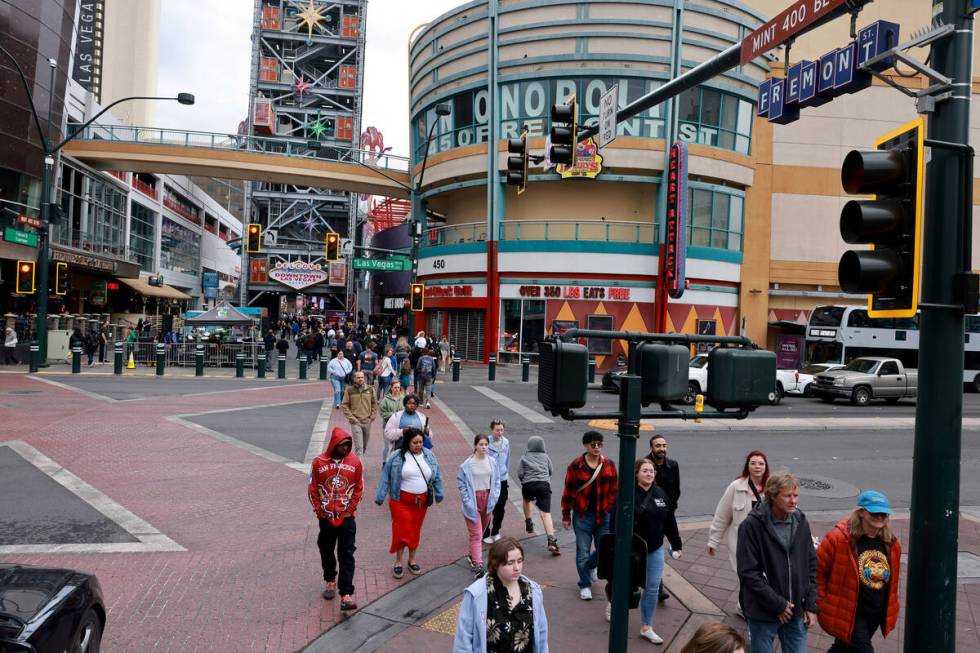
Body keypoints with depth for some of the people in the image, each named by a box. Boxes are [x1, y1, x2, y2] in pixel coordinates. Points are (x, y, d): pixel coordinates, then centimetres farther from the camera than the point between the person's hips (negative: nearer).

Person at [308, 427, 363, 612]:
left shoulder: (355, 461, -6)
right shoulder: (319, 462, -7)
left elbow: (359, 488, 2)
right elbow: (313, 489, 1)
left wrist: (350, 509, -4)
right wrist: (319, 511, -3)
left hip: (347, 517, -1)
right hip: (326, 517, 1)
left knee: (346, 554, -5)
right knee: (326, 551, 16)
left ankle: (346, 595, -6)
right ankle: (331, 581, 40)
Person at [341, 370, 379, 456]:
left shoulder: (370, 389, 4)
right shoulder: (349, 390, -4)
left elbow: (375, 403, 14)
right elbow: (344, 405, -1)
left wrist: (373, 416, 4)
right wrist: (351, 417, -8)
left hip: (367, 421, 4)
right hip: (356, 422, -4)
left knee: (365, 445, 16)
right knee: (358, 446, -9)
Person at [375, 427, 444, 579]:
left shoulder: (429, 455, 1)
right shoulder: (396, 457, -10)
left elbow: (436, 477, 9)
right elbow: (386, 477, -7)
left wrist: (438, 494, 8)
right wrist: (380, 497, -8)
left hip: (421, 500, 4)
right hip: (401, 500, -3)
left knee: (415, 530, 14)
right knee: (402, 530, -3)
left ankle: (412, 560, 31)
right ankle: (398, 562, 14)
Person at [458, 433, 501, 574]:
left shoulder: (492, 462, -1)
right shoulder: (467, 464, -12)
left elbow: (497, 480, 7)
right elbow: (461, 483, -8)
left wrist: (494, 497, -2)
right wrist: (468, 502, -11)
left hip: (487, 499, 5)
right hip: (473, 500, -4)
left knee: (482, 529, 18)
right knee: (476, 533, -6)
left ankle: (473, 554, 38)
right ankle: (477, 564, -6)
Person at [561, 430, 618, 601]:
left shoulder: (609, 465, -1)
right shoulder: (575, 466, -8)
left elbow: (614, 490, 6)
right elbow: (568, 492, -3)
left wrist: (613, 511, 4)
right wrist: (566, 515, -1)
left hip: (604, 515, 2)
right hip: (583, 516, -2)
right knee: (583, 553, 6)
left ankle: (590, 565, 42)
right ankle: (585, 585, 26)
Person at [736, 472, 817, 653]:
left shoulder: (801, 522, 0)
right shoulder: (752, 525, -16)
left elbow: (811, 565, 7)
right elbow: (748, 572, -17)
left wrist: (811, 605, 3)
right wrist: (777, 604, -15)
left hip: (796, 612, 4)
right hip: (763, 613, -4)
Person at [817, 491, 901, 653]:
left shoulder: (891, 544, 2)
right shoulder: (839, 538, -19)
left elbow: (891, 579, 17)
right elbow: (818, 569, -11)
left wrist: (891, 609, 19)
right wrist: (821, 603, -8)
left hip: (876, 615, 6)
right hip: (849, 614, -6)